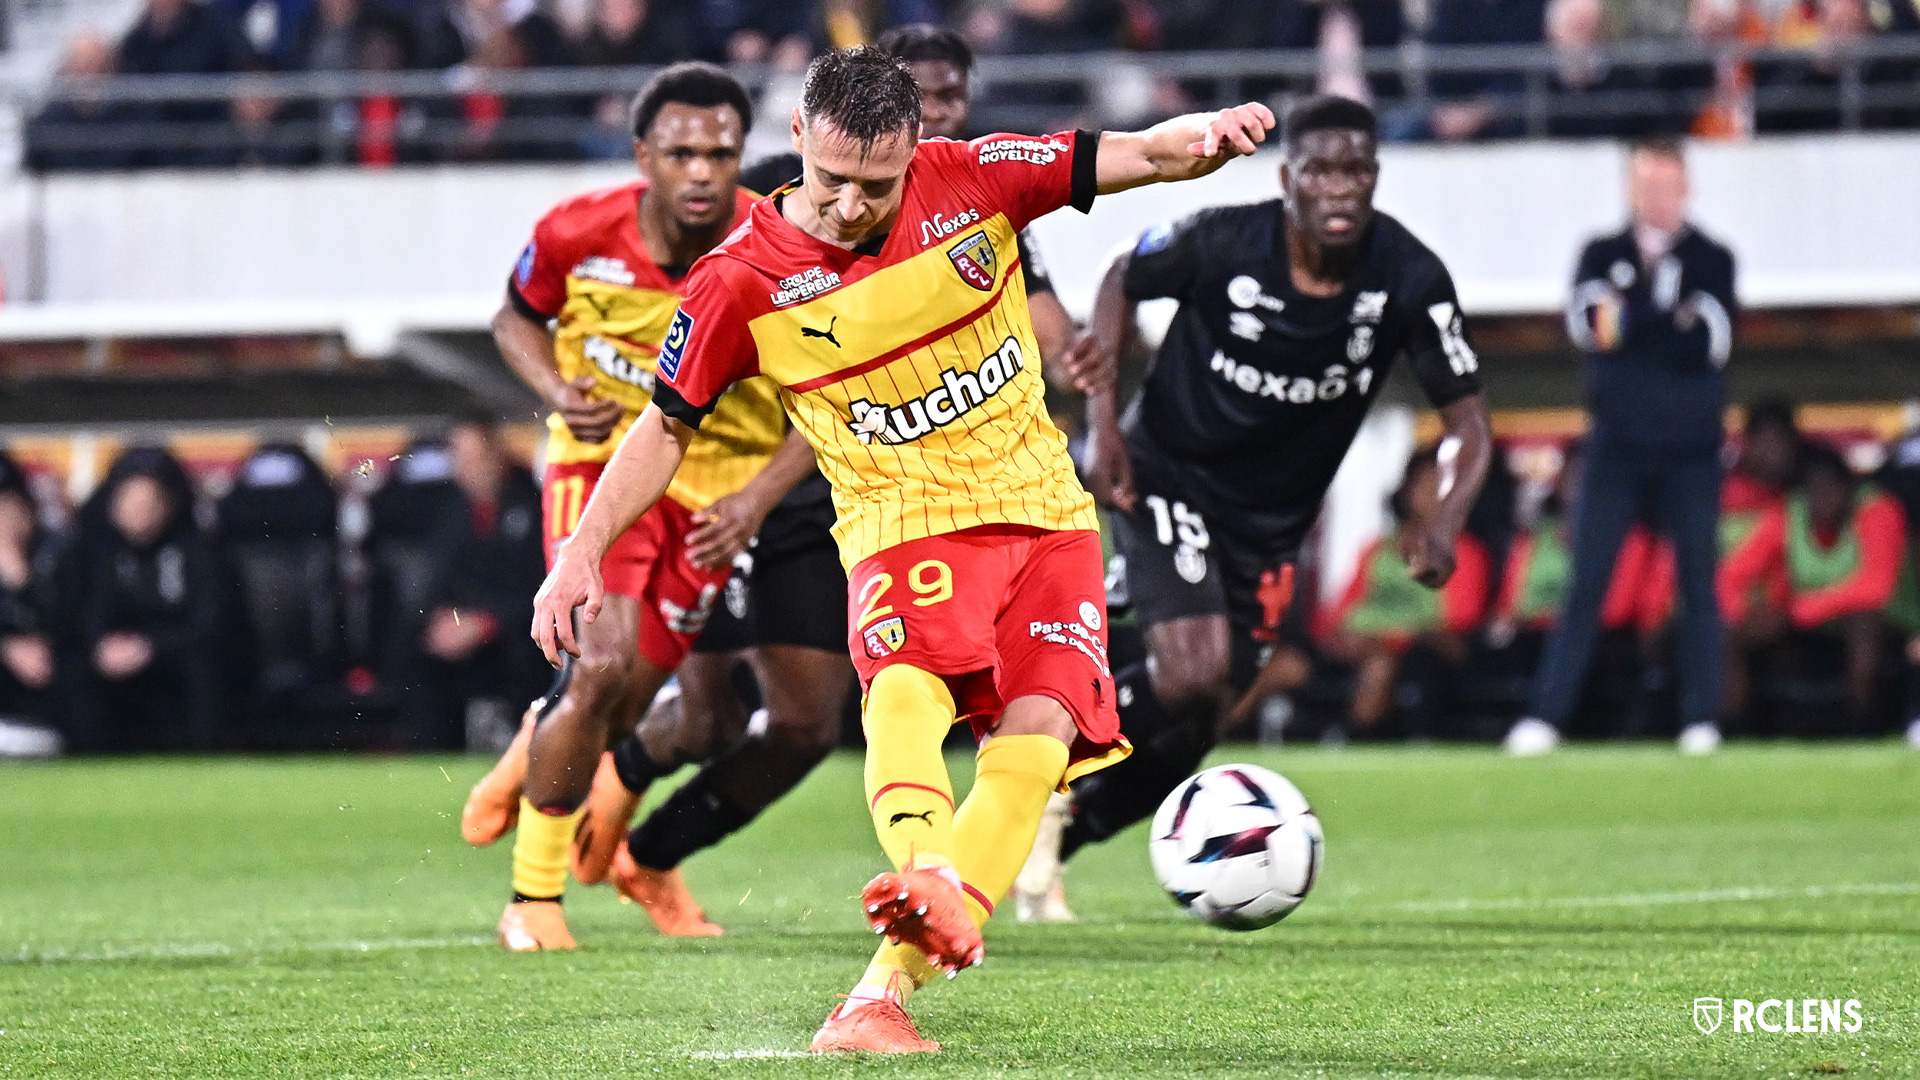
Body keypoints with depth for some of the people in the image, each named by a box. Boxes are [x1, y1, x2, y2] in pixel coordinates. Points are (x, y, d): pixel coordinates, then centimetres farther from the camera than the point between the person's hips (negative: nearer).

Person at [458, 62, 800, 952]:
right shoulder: (579, 234, -16)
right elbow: (517, 317, 5)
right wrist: (559, 393, -15)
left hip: (717, 481, 2)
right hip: (603, 456, -1)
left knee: (627, 701, 1)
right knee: (604, 664, -19)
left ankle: (536, 753, 39)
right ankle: (534, 893, -2)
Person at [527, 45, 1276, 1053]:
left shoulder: (972, 180, -5)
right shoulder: (741, 283, -7)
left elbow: (1144, 154, 0)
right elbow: (665, 428, 5)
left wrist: (1209, 133, -23)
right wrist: (583, 549, -3)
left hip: (1045, 516, 2)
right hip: (903, 526, -2)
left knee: (1034, 740, -18)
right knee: (906, 692, -33)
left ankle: (886, 988, -24)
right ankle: (928, 883, -59)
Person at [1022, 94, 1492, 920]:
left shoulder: (1409, 279, -18)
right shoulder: (1221, 242, -22)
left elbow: (1467, 422, -12)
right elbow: (1122, 281, -1)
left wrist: (1444, 520, -32)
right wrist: (1103, 421, -11)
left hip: (1271, 517, 4)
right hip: (1167, 474, -4)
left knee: (1196, 725, 7)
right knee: (1193, 672, -25)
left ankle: (1054, 837, 29)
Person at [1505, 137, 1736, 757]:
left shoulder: (1712, 261, 5)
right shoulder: (1602, 256, 11)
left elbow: (1711, 341, -10)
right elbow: (1586, 324, -7)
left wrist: (1629, 322, -13)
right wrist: (1671, 323, -17)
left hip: (1690, 452, -1)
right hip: (1617, 446, 1)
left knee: (1698, 582, -1)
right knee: (1586, 582, -4)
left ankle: (1701, 721, 5)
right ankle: (1545, 716, -6)